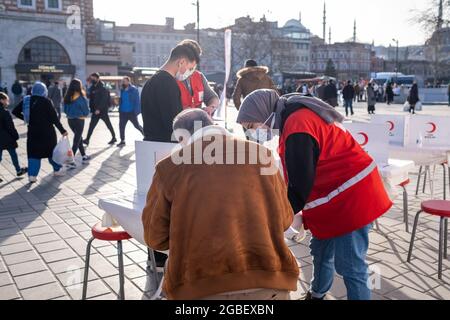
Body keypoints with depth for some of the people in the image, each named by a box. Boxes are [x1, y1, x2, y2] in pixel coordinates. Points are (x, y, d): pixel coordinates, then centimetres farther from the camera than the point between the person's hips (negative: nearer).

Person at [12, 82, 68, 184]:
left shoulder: (26, 100, 1)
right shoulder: (46, 101, -11)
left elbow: (15, 112, 6)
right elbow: (54, 118, -13)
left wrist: (27, 119, 16)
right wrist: (62, 130, -8)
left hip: (33, 131, 3)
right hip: (47, 131, -3)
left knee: (33, 152, 8)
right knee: (51, 150, 14)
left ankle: (32, 175, 1)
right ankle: (57, 169, 26)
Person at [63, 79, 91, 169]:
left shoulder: (67, 97, 0)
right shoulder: (81, 98, -16)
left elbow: (65, 110, 8)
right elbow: (86, 111, -10)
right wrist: (84, 114, 10)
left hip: (70, 120, 6)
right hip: (79, 120, -6)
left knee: (79, 138, 22)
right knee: (76, 140, 0)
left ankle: (84, 156, 33)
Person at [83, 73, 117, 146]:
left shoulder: (102, 88, -13)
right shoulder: (92, 88, 11)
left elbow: (104, 100, -19)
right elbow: (91, 98, 15)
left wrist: (99, 109, -24)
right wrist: (91, 108, 5)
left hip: (103, 110, -7)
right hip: (95, 110, 7)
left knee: (108, 124, 4)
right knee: (92, 125, 3)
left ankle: (114, 138, 19)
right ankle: (87, 140, 3)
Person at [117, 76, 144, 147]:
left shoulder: (134, 89, -10)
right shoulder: (122, 90, 11)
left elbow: (137, 101, -12)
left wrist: (136, 111, -18)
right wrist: (120, 110, 13)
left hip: (131, 112, -6)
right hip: (123, 112, 6)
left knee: (137, 125, 4)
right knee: (121, 126, 4)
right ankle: (122, 141, 14)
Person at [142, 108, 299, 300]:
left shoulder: (169, 166, 1)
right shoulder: (261, 154, 6)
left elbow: (156, 237, 9)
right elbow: (284, 219, 15)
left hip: (200, 286, -1)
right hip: (267, 279, 2)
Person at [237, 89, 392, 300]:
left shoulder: (297, 126, -23)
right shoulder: (297, 117, 10)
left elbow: (300, 184, -24)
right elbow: (296, 176, 16)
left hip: (351, 197, -10)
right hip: (337, 197, 10)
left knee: (349, 266, -4)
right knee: (321, 251, 20)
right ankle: (316, 295, 39)